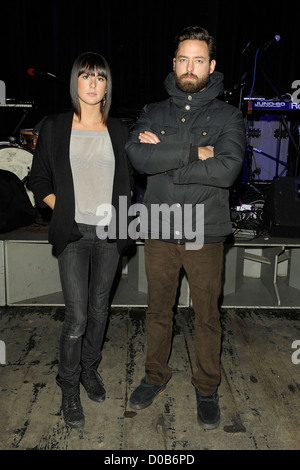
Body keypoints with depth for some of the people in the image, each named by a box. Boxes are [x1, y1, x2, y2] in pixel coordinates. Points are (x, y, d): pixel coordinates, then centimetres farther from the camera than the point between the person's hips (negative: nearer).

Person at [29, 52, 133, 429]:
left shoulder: (118, 130, 8)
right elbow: (39, 181, 5)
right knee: (76, 316, -4)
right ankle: (69, 388, 18)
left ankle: (90, 369, 35)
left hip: (109, 232, 3)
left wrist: (117, 212, 0)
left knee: (99, 308, 13)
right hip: (74, 234, -3)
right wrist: (66, 212, -5)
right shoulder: (54, 128, 1)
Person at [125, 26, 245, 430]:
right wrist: (194, 152, -18)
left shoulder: (227, 116, 0)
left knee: (207, 315, 10)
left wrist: (165, 156, -15)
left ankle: (207, 389, 32)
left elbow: (227, 169, -18)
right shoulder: (153, 113, 7)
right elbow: (138, 157, -13)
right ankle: (155, 376, 38)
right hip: (159, 231, 2)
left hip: (205, 233, -2)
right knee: (158, 310, 16)